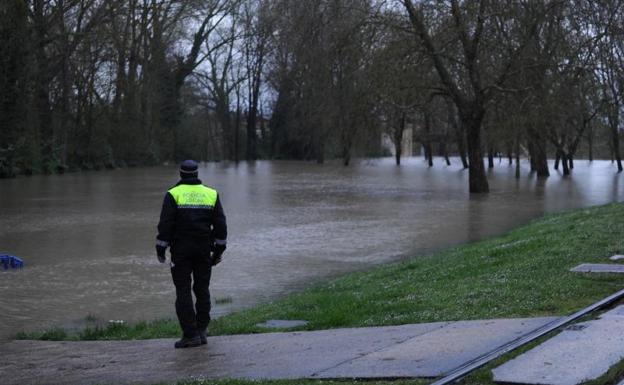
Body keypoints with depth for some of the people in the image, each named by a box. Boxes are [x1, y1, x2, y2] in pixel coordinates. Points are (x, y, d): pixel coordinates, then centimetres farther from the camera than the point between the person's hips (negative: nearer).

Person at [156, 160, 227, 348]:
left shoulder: (173, 195, -5)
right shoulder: (211, 194, 5)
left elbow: (165, 224, -10)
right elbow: (220, 224, 5)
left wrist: (160, 248, -2)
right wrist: (218, 250, 12)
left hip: (181, 250, -3)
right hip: (204, 250, 3)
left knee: (183, 291, 0)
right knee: (202, 290, 12)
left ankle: (190, 334, -5)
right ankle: (201, 331, 12)